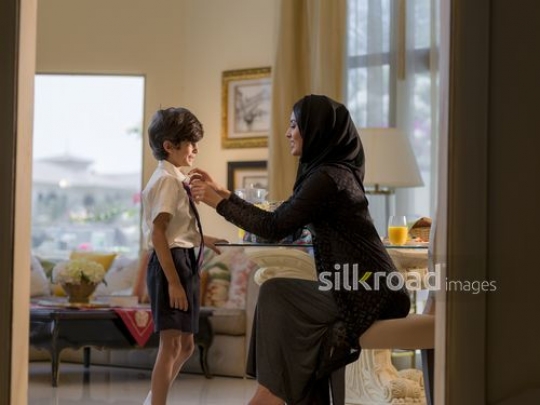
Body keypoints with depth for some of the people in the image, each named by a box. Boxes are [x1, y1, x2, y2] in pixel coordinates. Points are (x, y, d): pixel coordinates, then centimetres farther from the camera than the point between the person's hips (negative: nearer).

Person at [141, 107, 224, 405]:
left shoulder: (174, 179, 14)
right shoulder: (168, 180, -15)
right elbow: (158, 233, -21)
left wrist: (200, 239, 21)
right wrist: (173, 281, -24)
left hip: (183, 262, 10)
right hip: (171, 263, -10)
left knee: (185, 345, 17)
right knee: (172, 345, -6)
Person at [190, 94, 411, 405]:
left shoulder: (326, 176, -15)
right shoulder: (334, 169, 14)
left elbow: (275, 228, -12)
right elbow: (281, 218, 16)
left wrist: (219, 203, -4)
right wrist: (226, 195, 15)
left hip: (365, 292, -9)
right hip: (366, 286, 9)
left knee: (276, 296, -1)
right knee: (278, 296, 9)